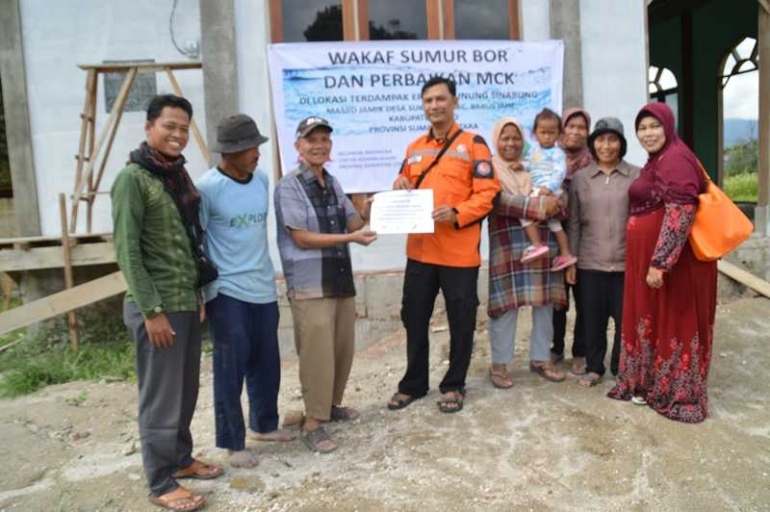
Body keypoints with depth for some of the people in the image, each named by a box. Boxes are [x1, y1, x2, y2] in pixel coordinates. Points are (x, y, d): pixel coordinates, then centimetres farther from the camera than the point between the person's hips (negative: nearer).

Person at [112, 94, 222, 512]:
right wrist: (152, 311, -17)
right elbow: (126, 251, -14)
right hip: (157, 307, -7)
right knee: (161, 397, 3)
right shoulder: (132, 179, -11)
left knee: (186, 392, 17)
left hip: (188, 302, 7)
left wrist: (198, 293, 13)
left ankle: (181, 459, 35)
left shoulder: (179, 175, 11)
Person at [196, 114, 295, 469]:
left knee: (266, 363, 15)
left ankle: (264, 424, 35)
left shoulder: (262, 179, 6)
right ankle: (233, 443, 19)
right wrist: (198, 292, -8)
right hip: (226, 290, -6)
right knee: (231, 368, 4)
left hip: (263, 286, 6)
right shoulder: (207, 188, -13)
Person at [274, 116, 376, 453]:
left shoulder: (333, 184, 11)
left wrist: (369, 212, -9)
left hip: (341, 279, 8)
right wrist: (351, 238, -20)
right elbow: (301, 238, -16)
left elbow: (353, 223, 13)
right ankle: (312, 424, 7)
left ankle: (331, 405, 33)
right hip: (310, 285, -7)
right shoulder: (289, 187, -10)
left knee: (343, 349, 14)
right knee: (318, 355, -6)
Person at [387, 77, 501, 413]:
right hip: (419, 250, 5)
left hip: (459, 251, -5)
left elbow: (487, 193, -9)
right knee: (414, 318, 12)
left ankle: (453, 385, 24)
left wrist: (457, 214, -23)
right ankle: (413, 383, 27)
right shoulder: (415, 148, 14)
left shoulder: (473, 144, -2)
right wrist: (401, 188, -2)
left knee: (460, 322, 7)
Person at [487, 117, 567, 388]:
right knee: (507, 304, -3)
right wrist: (540, 204, -19)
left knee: (545, 302, 8)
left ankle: (540, 358, 23)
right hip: (508, 247, -5)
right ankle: (500, 363, 10)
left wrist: (553, 201, -13)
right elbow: (499, 201, -15)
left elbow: (558, 197, 11)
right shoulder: (490, 168, 1)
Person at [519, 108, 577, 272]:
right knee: (553, 222, 16)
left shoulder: (557, 153, -8)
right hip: (538, 190, 10)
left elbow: (560, 172, -18)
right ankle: (566, 254, 27)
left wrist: (549, 188, -29)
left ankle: (537, 246, -14)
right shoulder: (535, 150, 17)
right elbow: (531, 168, 27)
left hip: (549, 191, -10)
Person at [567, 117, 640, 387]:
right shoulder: (580, 178, 5)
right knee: (592, 319, 9)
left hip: (627, 262, -1)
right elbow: (574, 223, 6)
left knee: (626, 319, 7)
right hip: (590, 263, 1)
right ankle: (594, 367, 25)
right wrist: (570, 261, 2)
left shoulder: (637, 176, 0)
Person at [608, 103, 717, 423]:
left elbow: (680, 214, -24)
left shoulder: (675, 159, -16)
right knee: (652, 319, 16)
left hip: (670, 259, -10)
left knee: (673, 322, 0)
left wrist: (660, 263, -28)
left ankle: (680, 396, 14)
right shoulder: (657, 161, 16)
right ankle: (652, 384, 29)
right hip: (650, 257, 10)